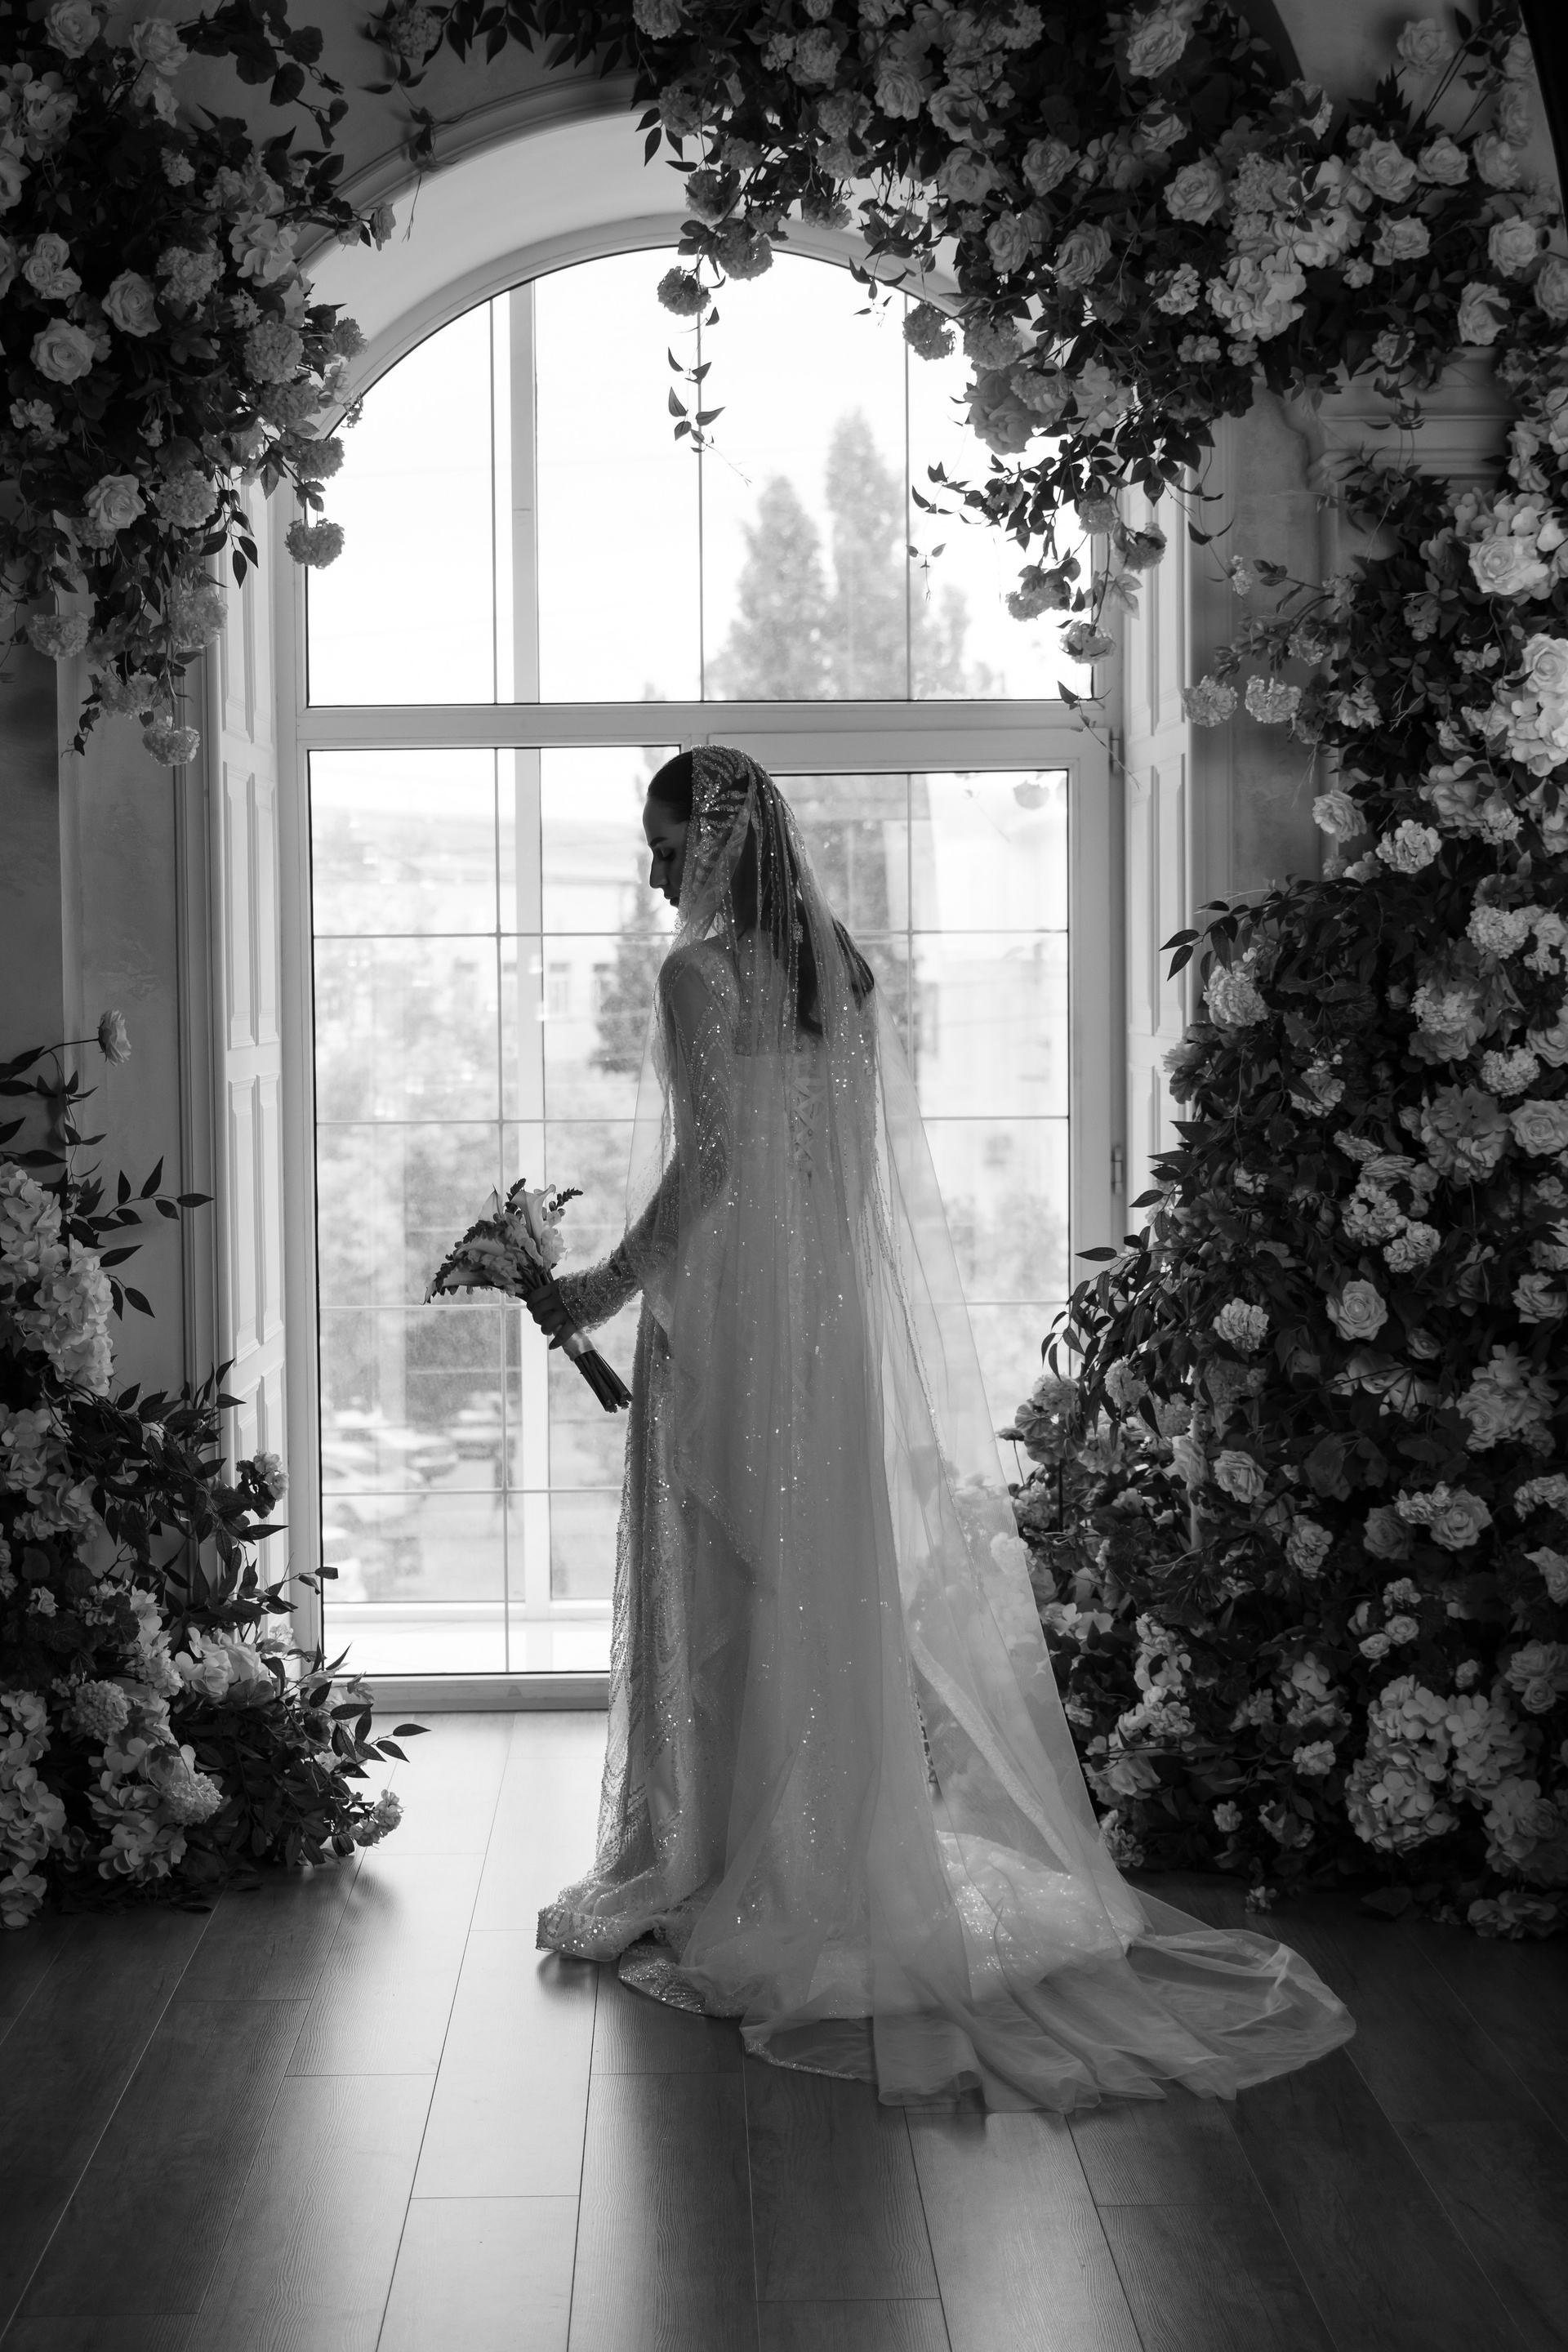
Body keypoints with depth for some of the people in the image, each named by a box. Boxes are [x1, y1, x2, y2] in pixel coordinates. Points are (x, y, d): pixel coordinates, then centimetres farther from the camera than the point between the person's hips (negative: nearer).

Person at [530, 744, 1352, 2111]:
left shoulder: (701, 970, -12)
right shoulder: (839, 964, 10)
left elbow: (709, 1156, -19)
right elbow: (865, 1156, 13)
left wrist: (609, 1285, -11)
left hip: (732, 1320, -7)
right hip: (842, 1322, 7)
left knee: (732, 1592, 1)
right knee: (847, 1584, 12)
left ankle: (729, 1885, 10)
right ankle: (860, 1872, 21)